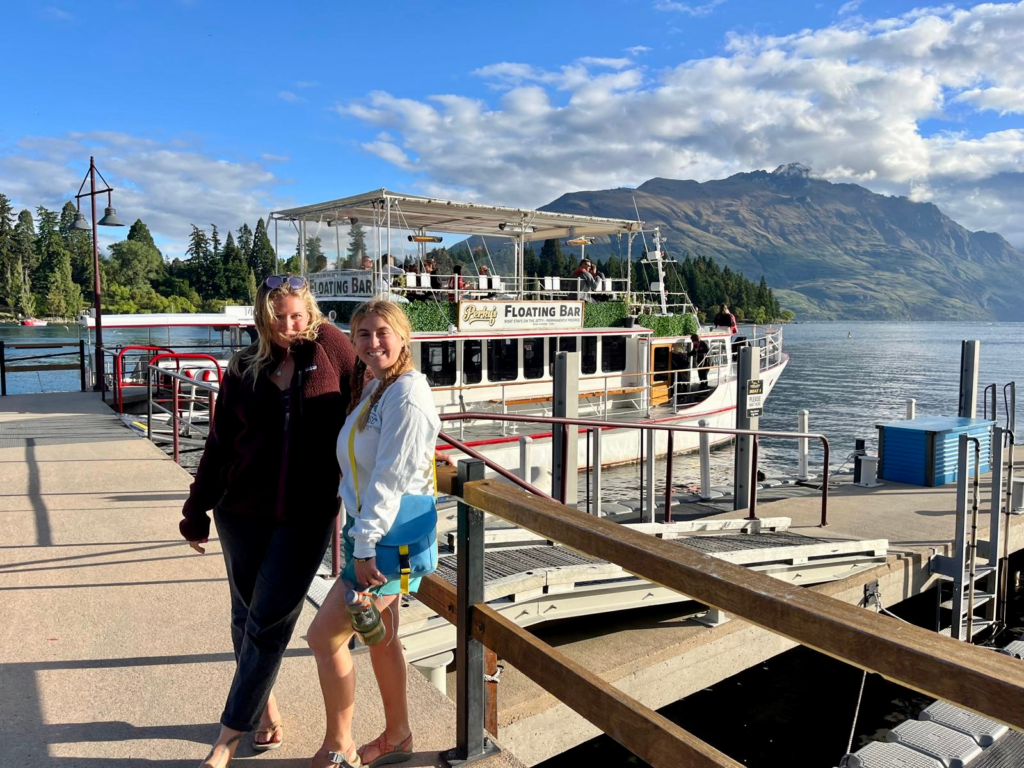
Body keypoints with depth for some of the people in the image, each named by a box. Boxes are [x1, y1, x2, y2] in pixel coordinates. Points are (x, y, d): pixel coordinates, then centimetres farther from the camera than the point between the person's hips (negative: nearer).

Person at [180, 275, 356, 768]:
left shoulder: (329, 346, -5)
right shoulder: (245, 369, 1)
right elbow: (219, 445, 7)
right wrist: (196, 512, 10)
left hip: (307, 516, -3)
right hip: (242, 511, 3)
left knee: (269, 622, 1)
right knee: (247, 614, 13)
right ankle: (266, 707, 35)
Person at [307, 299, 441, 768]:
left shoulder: (406, 396, -19)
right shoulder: (373, 390, 10)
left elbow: (390, 480, -23)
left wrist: (365, 548, -22)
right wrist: (361, 542, 12)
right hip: (370, 533, 9)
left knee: (324, 636, -1)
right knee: (381, 638, 18)